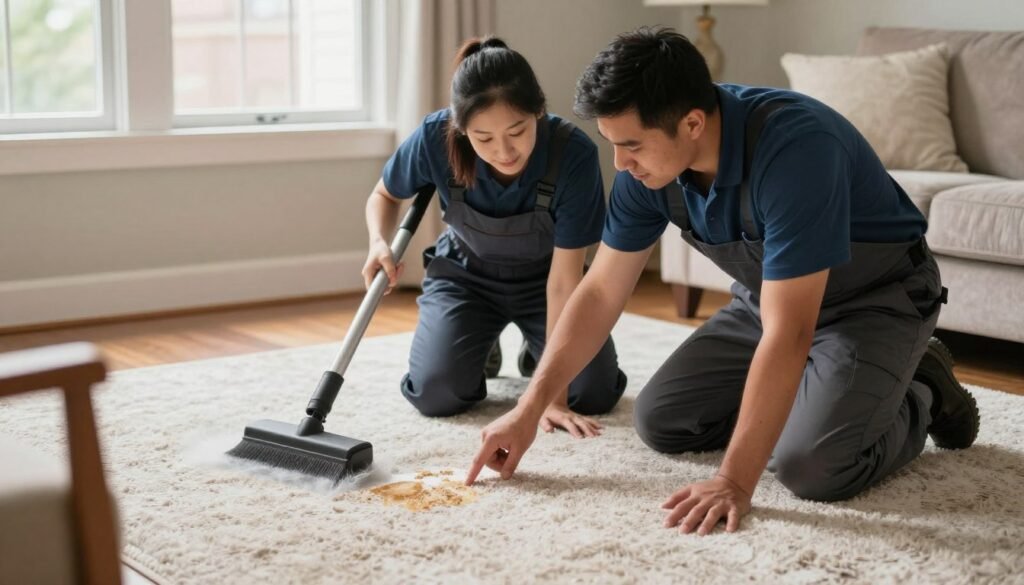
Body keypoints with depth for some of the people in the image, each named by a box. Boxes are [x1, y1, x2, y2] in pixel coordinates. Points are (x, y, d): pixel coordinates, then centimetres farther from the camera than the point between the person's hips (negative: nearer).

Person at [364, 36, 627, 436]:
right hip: (465, 273, 1)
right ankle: (481, 344, 16)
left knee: (595, 394, -17)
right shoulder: (435, 138, -30)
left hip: (541, 278, 0)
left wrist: (555, 395, -30)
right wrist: (380, 244, -28)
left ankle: (536, 346, 18)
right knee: (436, 394, -20)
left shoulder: (573, 154, -35)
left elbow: (563, 280, -28)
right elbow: (384, 195, -5)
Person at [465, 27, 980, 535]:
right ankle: (796, 397, 18)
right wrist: (529, 409, -8)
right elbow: (600, 292, -5)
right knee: (660, 420, -1)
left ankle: (919, 399, 4)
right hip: (770, 300, 7)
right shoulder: (648, 162, -16)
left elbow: (787, 334, -39)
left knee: (812, 465, -26)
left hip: (876, 299, -6)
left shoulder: (794, 148, -38)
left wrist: (735, 482, -38)